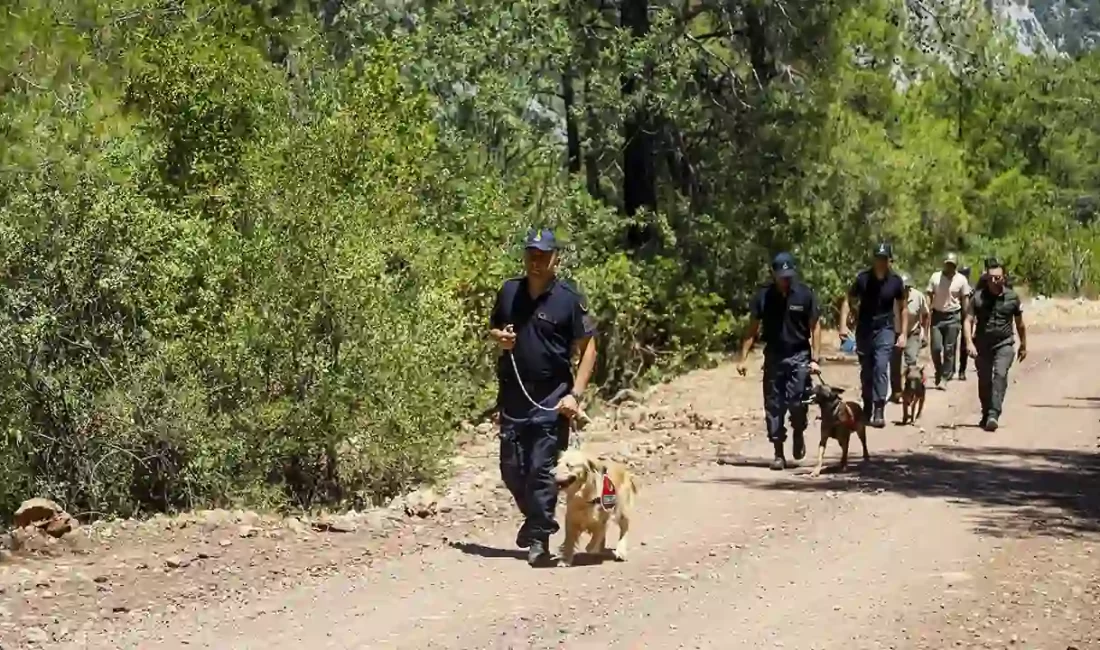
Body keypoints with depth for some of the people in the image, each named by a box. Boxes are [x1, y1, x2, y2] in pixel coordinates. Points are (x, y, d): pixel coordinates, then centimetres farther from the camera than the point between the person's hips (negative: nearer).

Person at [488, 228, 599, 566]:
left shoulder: (569, 298, -7)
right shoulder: (509, 291, 6)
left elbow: (588, 347, -7)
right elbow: (493, 327, 21)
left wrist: (575, 394, -15)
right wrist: (499, 337, -4)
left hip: (551, 398, -5)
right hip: (513, 394, 5)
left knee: (542, 468, -5)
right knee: (511, 468, 9)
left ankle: (539, 538, 6)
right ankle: (537, 517, 33)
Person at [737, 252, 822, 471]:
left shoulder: (805, 295, -5)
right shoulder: (763, 296, -1)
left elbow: (815, 328, -2)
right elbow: (753, 329, 3)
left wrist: (815, 359, -9)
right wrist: (743, 358, -2)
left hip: (799, 356, -2)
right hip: (773, 357, 2)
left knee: (796, 401, -15)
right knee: (773, 406, 2)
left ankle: (799, 433, 16)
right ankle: (779, 454, 10)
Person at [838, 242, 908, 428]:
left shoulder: (895, 282, -3)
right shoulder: (863, 278, -5)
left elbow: (902, 309, 7)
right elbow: (848, 301, 1)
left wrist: (903, 334, 1)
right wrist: (843, 325, -12)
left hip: (885, 330, -1)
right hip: (864, 330, 1)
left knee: (881, 367, -17)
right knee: (866, 371, 9)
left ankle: (879, 411, -19)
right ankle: (867, 410, 25)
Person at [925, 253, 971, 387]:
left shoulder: (961, 280, -3)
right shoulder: (935, 277, -1)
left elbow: (964, 300, 2)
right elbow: (929, 297, 2)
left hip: (953, 317, -1)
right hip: (937, 316, 1)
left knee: (949, 349, 1)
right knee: (936, 348, -2)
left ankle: (945, 377, 9)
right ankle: (939, 372, 21)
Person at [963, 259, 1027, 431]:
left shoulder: (1012, 297, 1)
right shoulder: (978, 297, -1)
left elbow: (1019, 324, 13)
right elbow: (968, 321, -3)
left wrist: (1023, 346, 20)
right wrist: (969, 343, -18)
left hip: (1004, 344, -2)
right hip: (982, 345, 2)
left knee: (1000, 375, -21)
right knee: (984, 381, 9)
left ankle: (994, 414, -28)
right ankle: (986, 415, 27)